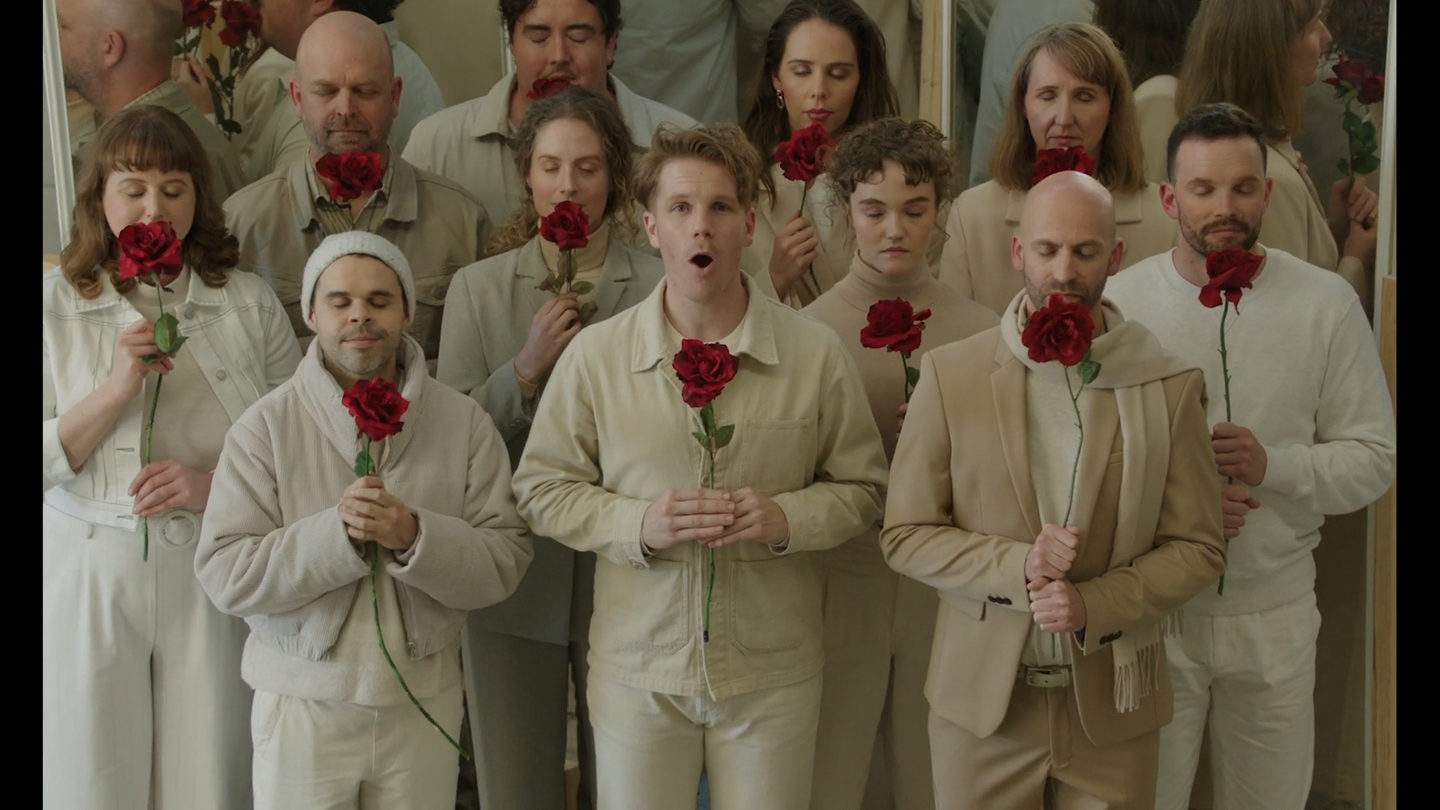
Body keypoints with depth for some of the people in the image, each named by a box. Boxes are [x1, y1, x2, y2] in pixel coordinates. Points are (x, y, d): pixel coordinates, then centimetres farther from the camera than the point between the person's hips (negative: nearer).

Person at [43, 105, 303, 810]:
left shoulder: (249, 303, 5)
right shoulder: (56, 304, 2)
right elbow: (46, 465, -4)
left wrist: (215, 485, -13)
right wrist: (116, 390, -16)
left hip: (213, 576, 1)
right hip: (89, 579, 0)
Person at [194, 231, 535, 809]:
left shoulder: (464, 422, 0)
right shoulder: (265, 427, -4)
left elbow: (506, 562, -6)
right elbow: (224, 576, -11)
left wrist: (415, 537, -22)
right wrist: (336, 533, -22)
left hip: (425, 702, 2)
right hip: (302, 703, -1)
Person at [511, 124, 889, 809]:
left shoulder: (815, 355, -3)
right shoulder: (594, 355, -3)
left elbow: (861, 488, 6)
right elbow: (541, 490, 2)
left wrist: (787, 517, -15)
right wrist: (638, 522, -15)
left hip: (773, 673, 0)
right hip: (637, 672, 0)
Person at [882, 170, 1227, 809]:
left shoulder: (1170, 387, -3)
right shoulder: (950, 374, -3)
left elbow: (1197, 547, 0)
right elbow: (904, 534, -2)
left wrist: (1095, 604, -15)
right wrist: (1018, 566, -17)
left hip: (1111, 708, 0)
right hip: (981, 699, 0)